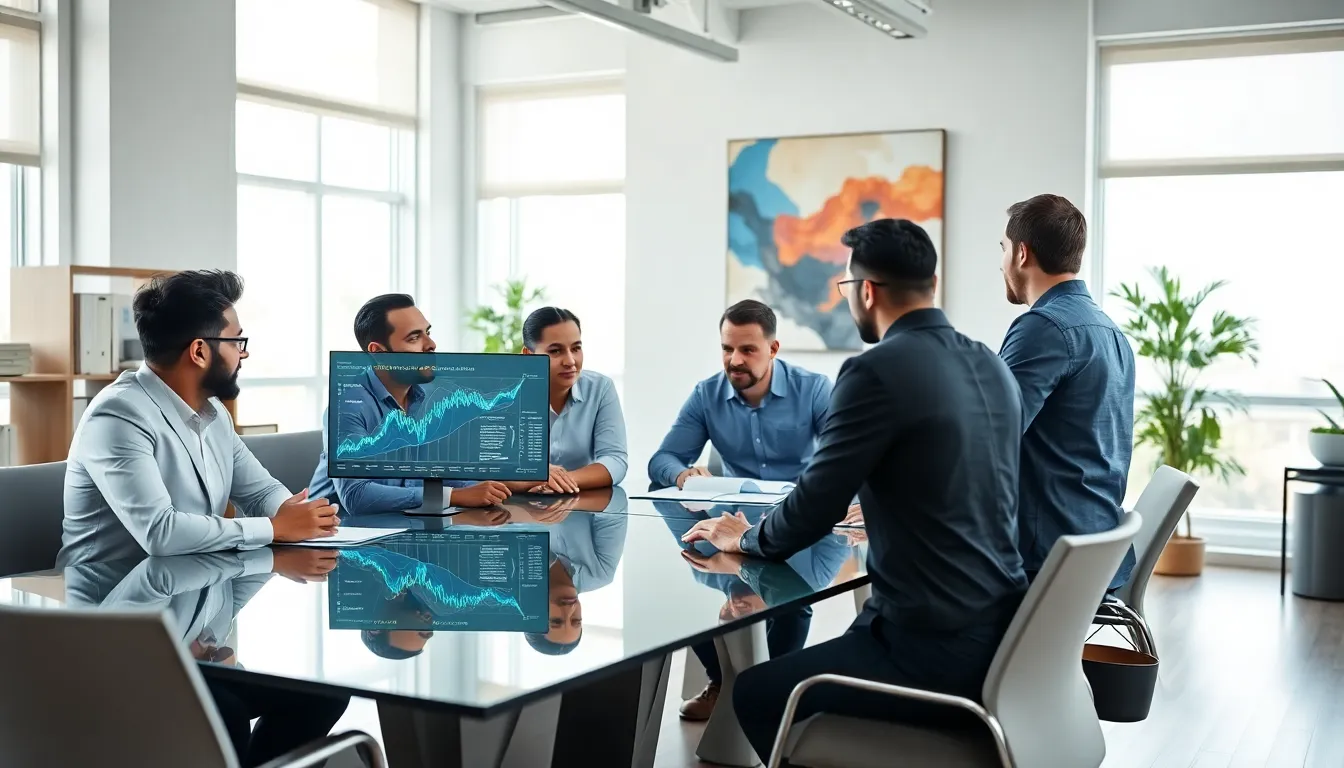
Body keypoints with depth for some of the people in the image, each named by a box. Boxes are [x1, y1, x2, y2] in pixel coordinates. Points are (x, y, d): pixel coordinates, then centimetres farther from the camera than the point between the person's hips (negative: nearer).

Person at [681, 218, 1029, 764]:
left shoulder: (877, 370, -17)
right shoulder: (992, 366, 8)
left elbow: (816, 505, -12)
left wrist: (747, 539, 7)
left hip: (934, 649, -8)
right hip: (1001, 634, 8)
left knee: (755, 694, 8)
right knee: (832, 654, 28)